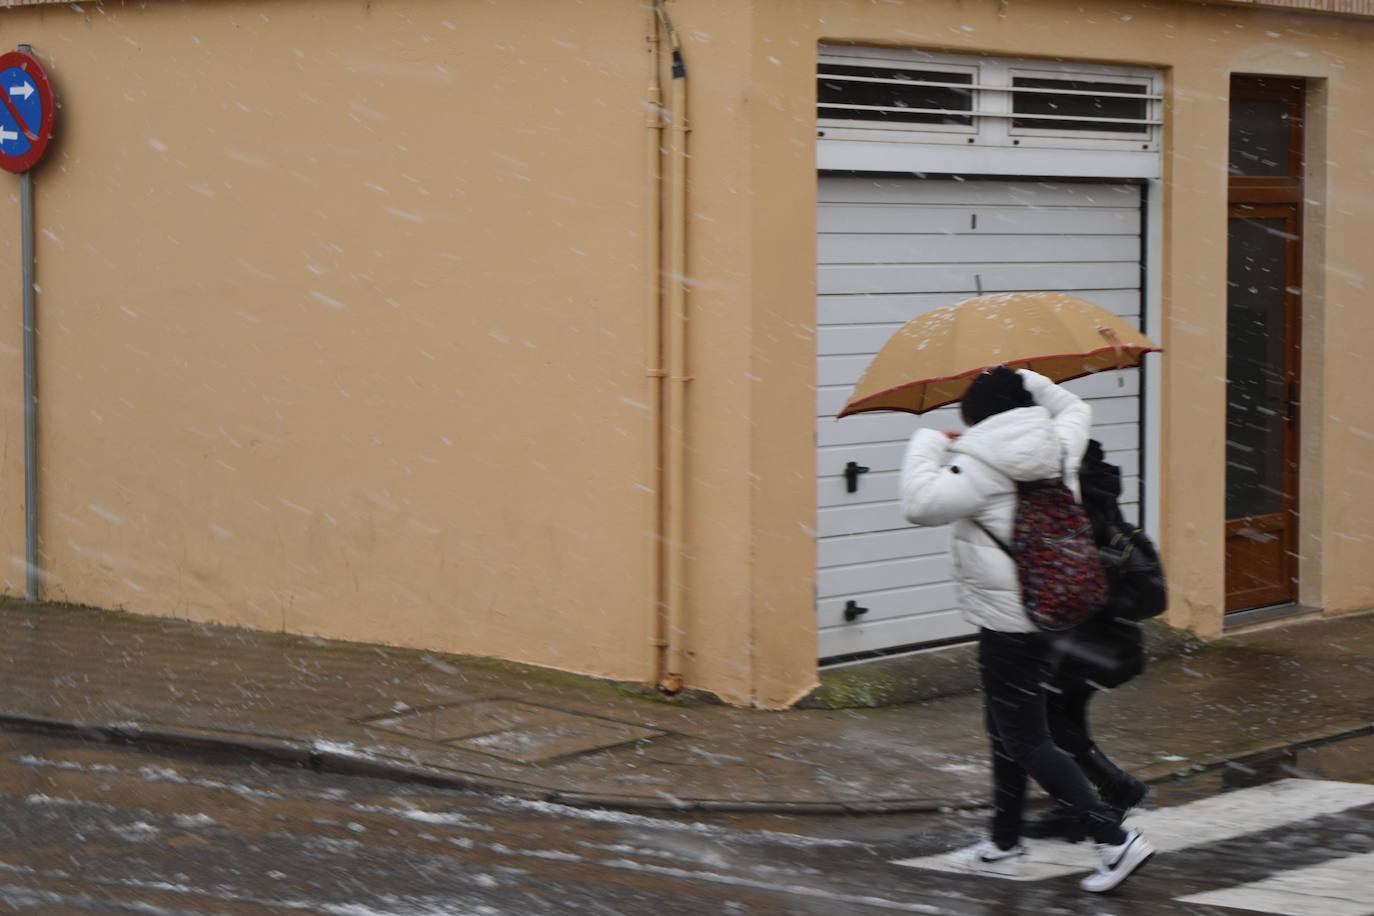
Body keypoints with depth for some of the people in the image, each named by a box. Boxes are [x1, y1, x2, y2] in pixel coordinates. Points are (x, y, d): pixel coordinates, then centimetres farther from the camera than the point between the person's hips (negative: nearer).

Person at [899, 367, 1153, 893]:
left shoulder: (980, 467, -16)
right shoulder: (1057, 447, 6)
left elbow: (920, 504, -23)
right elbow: (1075, 409, 28)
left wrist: (929, 445, -8)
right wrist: (1026, 383, 21)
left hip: (1008, 624, -9)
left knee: (1027, 742, -4)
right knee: (1006, 730, 22)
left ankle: (1115, 839, -10)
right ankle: (1004, 844, 32)